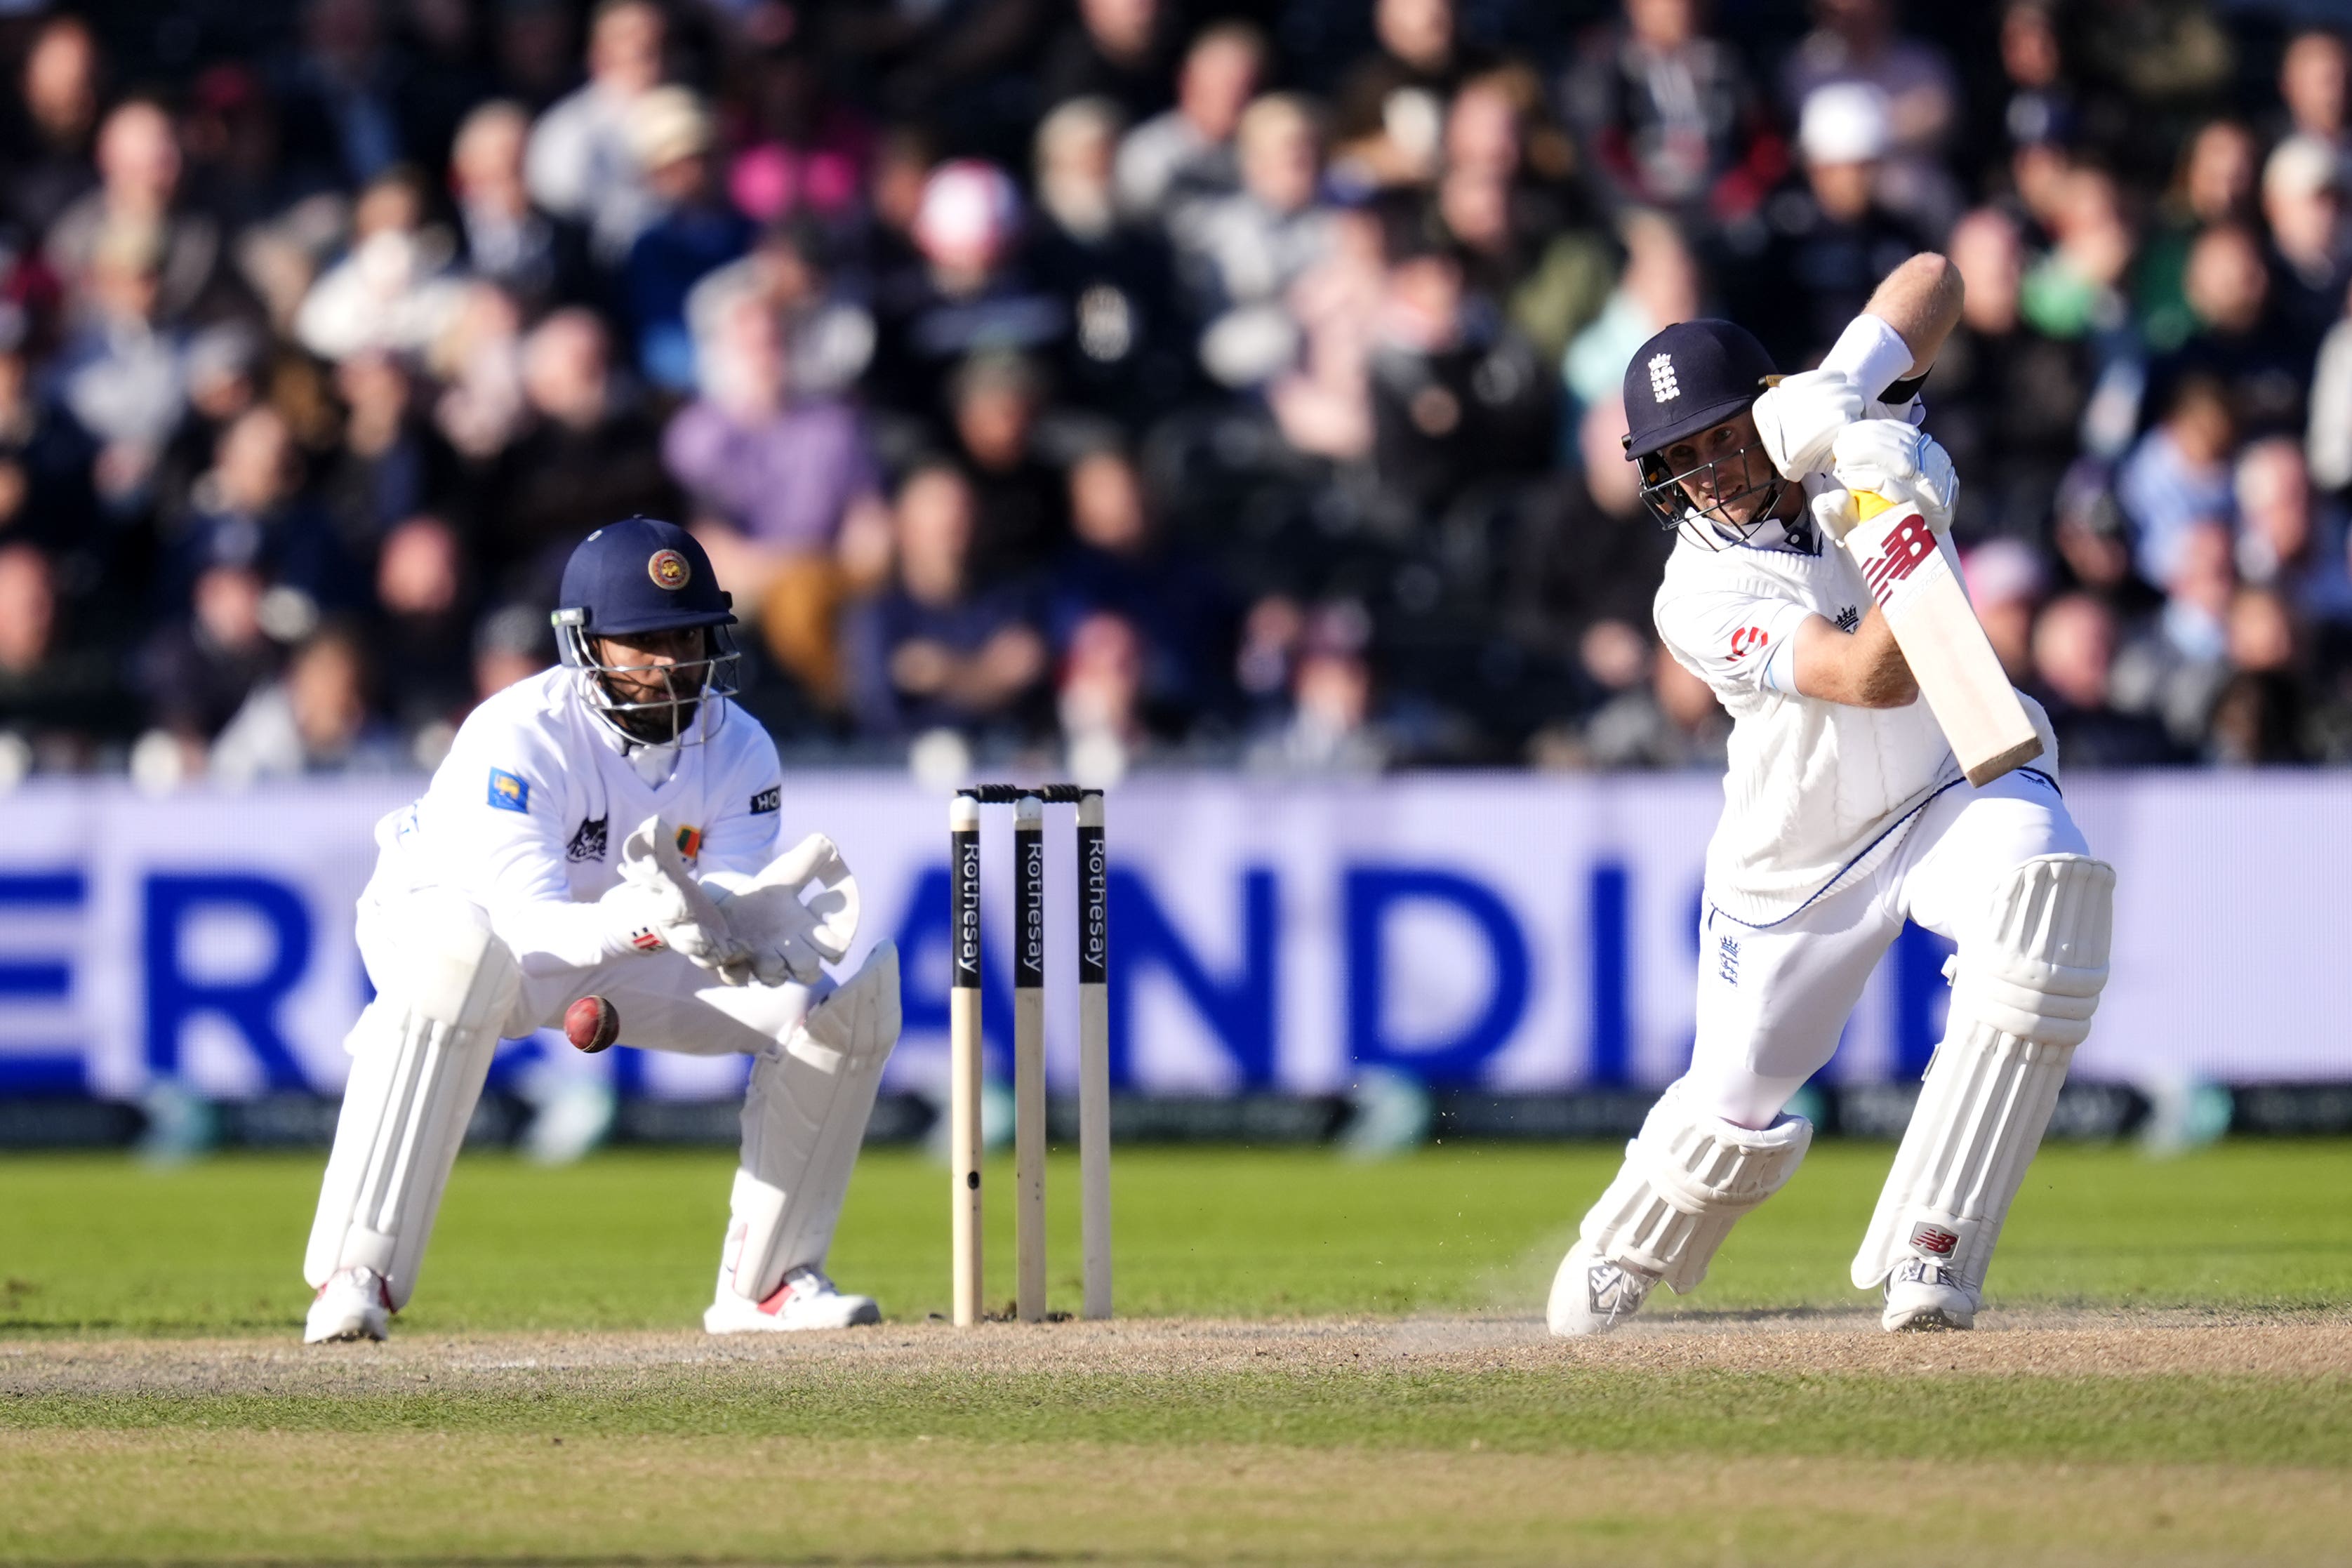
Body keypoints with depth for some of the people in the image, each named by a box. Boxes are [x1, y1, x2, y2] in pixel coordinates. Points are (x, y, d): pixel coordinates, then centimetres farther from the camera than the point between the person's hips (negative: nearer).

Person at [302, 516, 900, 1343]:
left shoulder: (736, 748, -14)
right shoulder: (519, 736, -31)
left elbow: (736, 925, -21)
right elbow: (529, 931, -40)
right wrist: (642, 914, -59)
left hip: (619, 944, 6)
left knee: (845, 1003, -10)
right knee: (458, 953, -43)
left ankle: (764, 1284, 4)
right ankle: (355, 1277, -40)